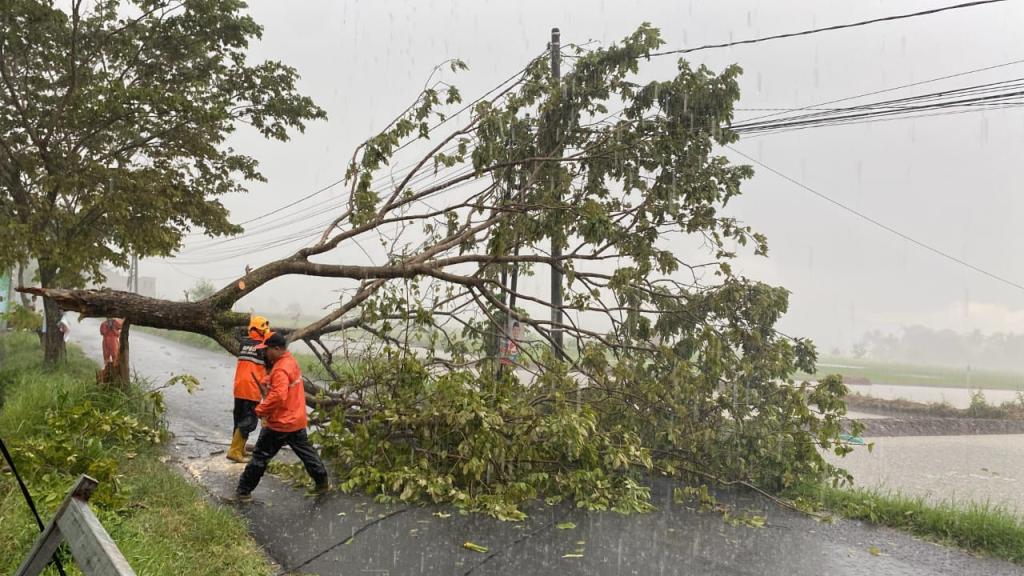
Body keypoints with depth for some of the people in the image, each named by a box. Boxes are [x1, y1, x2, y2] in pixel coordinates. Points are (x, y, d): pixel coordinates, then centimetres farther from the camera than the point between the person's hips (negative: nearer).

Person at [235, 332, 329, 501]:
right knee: (307, 452, 19)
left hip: (279, 423, -9)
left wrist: (261, 410, -20)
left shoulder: (280, 369, -22)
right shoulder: (291, 361, 7)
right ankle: (322, 482, 26)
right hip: (297, 420, 9)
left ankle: (244, 491, 9)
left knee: (261, 457, 2)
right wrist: (268, 381, 6)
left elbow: (278, 396, -31)